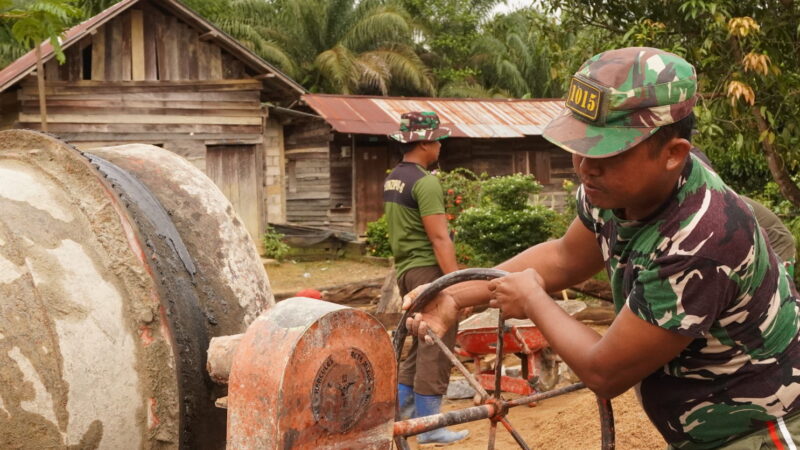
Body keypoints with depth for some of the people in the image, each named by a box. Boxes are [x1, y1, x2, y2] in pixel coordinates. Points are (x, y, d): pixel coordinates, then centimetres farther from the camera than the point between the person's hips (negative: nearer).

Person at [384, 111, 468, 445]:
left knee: (421, 342, 19)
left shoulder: (392, 179, 12)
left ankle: (400, 408, 23)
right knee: (436, 347, -2)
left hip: (405, 269, 9)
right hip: (428, 269, -9)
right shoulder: (425, 182, -17)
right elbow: (439, 238, -22)